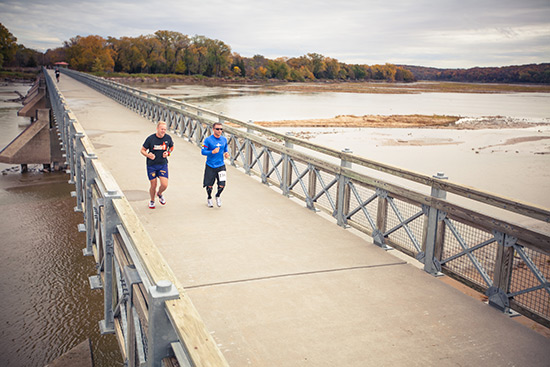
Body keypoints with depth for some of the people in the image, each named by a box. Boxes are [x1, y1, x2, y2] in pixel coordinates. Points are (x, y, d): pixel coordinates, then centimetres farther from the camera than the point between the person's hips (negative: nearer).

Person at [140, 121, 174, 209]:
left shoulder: (168, 138, -4)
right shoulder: (150, 138, -11)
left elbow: (171, 147, 17)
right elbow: (142, 150, -1)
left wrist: (168, 153, -4)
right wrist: (148, 155, -22)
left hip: (163, 164, 2)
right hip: (151, 165, -2)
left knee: (164, 185, -9)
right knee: (153, 186, 4)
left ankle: (159, 194, 27)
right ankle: (152, 201, 32)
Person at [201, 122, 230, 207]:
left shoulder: (224, 139, 3)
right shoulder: (208, 140, -10)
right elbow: (203, 152, -11)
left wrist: (226, 153, -3)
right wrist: (212, 152, -26)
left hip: (221, 165, 3)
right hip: (210, 166, -3)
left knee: (222, 185, -6)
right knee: (209, 185, 8)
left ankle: (218, 196, 27)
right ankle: (209, 198, 39)